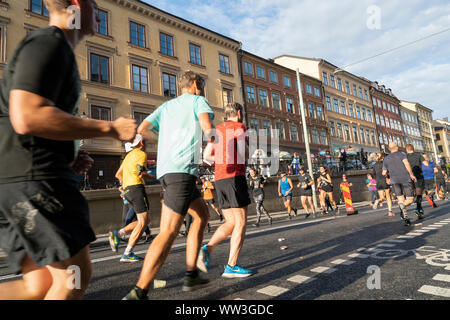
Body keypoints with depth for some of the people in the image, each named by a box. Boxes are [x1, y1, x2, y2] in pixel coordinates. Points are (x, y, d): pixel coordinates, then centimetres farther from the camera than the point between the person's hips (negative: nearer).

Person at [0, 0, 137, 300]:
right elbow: (27, 118, -21)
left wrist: (70, 158, 15)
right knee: (76, 276, -2)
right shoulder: (49, 42, -6)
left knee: (42, 285, 11)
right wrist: (110, 128, -15)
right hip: (34, 178, -10)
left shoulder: (55, 49, 26)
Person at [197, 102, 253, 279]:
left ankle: (207, 248, -4)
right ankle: (231, 266, -2)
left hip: (219, 179, 7)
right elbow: (246, 155, -4)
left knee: (231, 223, 12)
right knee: (241, 223, -2)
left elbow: (207, 155, 15)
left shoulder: (218, 129, 21)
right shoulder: (239, 127, 0)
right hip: (235, 177, -7)